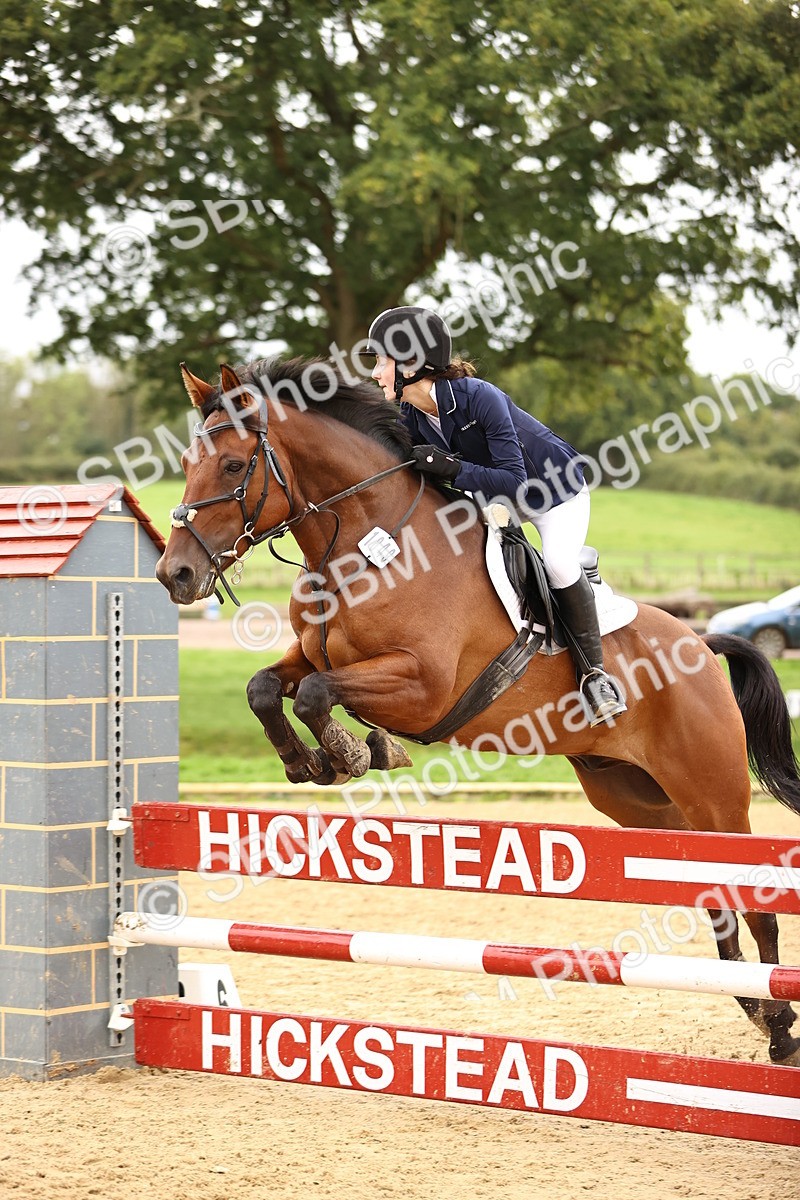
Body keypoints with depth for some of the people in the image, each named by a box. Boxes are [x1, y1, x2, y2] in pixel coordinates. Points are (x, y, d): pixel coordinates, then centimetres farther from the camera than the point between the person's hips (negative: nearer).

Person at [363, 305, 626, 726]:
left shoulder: (480, 397, -35)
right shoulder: (411, 418, -14)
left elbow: (515, 482, -38)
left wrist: (453, 469, -47)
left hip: (555, 488, -8)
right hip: (495, 497, 8)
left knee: (559, 566, -29)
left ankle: (594, 673, -13)